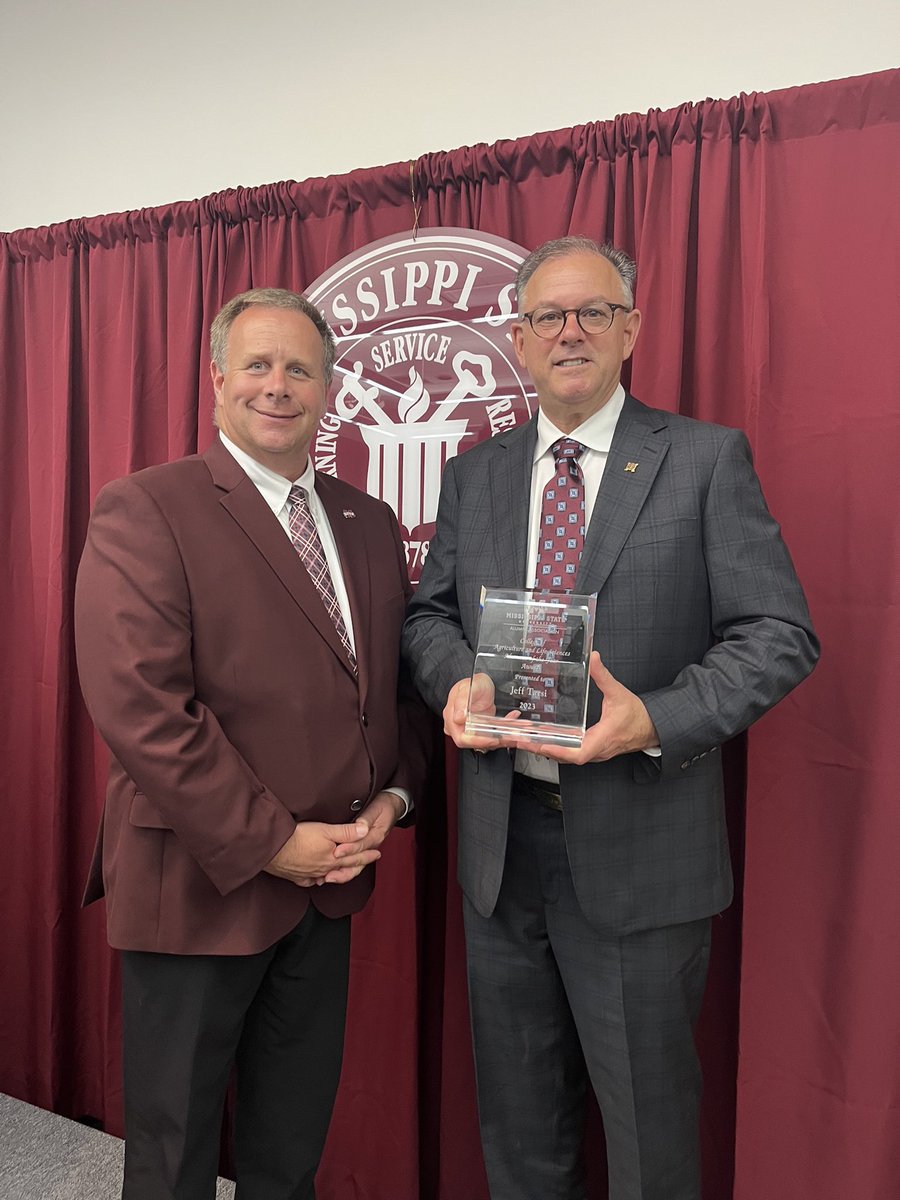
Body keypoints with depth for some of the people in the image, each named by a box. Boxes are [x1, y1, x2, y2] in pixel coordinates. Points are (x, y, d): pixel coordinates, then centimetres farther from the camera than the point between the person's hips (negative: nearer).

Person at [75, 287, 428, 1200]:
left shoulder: (369, 522, 8)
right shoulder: (142, 511, -12)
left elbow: (400, 677, 12)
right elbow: (138, 707, -21)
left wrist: (393, 794, -4)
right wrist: (267, 841, -18)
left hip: (325, 881, 6)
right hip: (199, 884, -5)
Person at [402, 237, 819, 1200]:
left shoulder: (706, 458, -5)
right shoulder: (474, 473, 7)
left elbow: (779, 634, -8)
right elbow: (428, 613, 12)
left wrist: (658, 720, -23)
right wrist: (457, 682, -10)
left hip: (640, 842, -3)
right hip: (501, 837, 4)